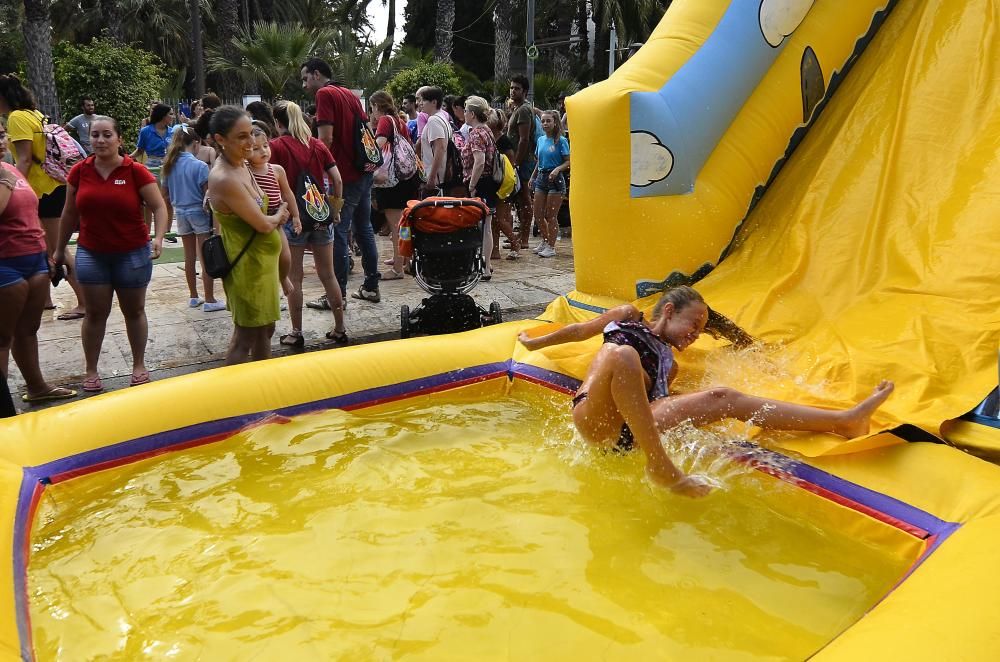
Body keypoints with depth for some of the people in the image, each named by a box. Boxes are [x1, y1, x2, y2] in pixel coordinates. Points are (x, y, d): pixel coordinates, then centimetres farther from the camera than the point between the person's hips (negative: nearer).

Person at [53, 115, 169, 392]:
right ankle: (91, 371, 17)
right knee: (96, 313, 6)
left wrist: (159, 237, -23)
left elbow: (159, 206, -7)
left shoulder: (136, 171, -8)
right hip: (91, 253, 2)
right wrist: (60, 249, 15)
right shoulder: (79, 171, 1)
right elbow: (69, 214, 10)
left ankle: (139, 366, 25)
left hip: (132, 253, -2)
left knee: (134, 311, 11)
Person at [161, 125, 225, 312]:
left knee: (189, 257, 15)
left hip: (181, 213, 6)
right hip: (199, 212, -6)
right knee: (206, 259, 0)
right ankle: (209, 300, 2)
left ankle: (193, 296, 24)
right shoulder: (199, 166, -14)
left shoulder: (170, 165, 4)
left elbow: (165, 193, 10)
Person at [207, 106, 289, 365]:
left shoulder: (242, 165, 2)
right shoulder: (225, 179, -26)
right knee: (246, 336, 3)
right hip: (247, 264, -9)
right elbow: (263, 224, -19)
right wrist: (279, 215, 0)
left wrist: (275, 216, -1)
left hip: (262, 259, 9)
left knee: (265, 328, 21)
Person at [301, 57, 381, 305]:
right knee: (363, 229, 14)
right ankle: (371, 286, 20)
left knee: (339, 233, -3)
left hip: (346, 175, -8)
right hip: (364, 171, 9)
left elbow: (326, 139, -18)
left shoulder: (325, 94, -9)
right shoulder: (349, 94, 16)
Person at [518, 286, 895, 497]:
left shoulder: (668, 364, 31)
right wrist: (535, 342, 37)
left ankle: (843, 421, -22)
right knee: (622, 354, -36)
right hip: (594, 418, -4)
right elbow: (579, 331, 30)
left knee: (722, 398, -12)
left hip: (628, 430, 4)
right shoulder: (627, 318, 22)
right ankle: (659, 465, -41)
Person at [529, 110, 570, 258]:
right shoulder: (541, 140, 10)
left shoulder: (561, 141, -8)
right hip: (541, 178, 6)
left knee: (551, 216, -2)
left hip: (555, 179, -6)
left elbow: (568, 162, -10)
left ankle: (551, 246, 8)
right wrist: (533, 177, 17)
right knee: (537, 214, 9)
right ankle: (545, 240, 28)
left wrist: (557, 169, -26)